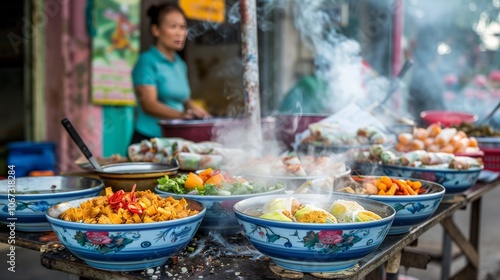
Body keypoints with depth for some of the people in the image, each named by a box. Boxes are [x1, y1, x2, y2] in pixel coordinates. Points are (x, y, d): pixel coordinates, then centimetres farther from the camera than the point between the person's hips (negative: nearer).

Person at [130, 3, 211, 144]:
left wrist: (196, 110, 0)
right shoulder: (147, 61, -7)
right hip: (150, 138, -6)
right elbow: (149, 104, -16)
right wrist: (181, 114, -30)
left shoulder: (180, 64, 14)